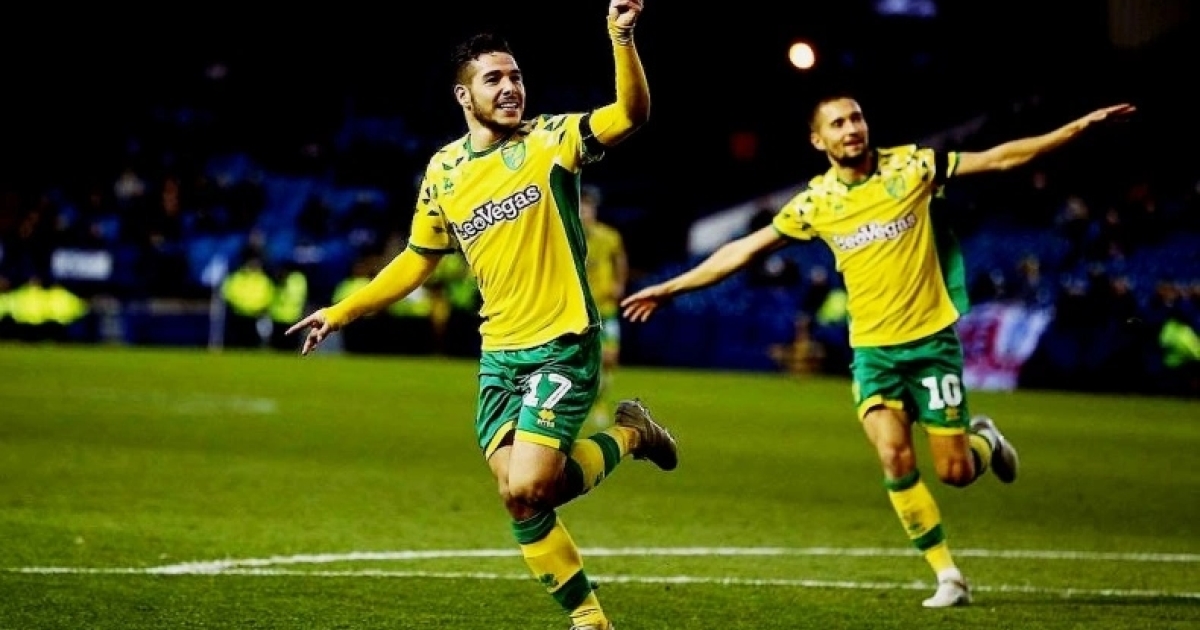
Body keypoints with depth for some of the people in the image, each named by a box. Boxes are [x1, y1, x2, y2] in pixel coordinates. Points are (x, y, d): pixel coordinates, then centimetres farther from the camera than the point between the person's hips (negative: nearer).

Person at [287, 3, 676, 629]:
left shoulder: (548, 140, -6)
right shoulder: (443, 172, 7)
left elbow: (631, 114, -22)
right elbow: (418, 260, 20)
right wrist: (342, 312, 17)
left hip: (562, 345, -5)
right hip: (498, 354, 5)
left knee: (528, 488, -17)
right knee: (518, 499, -2)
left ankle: (628, 434, 11)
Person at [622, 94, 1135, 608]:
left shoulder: (910, 167, -6)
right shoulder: (814, 203, -2)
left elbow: (1000, 158, -4)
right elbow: (743, 250, 5)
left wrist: (1081, 126, -8)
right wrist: (669, 288, 4)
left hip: (932, 339, -1)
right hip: (873, 348, 1)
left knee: (955, 471, -2)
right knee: (895, 458, -18)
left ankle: (985, 440, 36)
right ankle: (947, 575, -4)